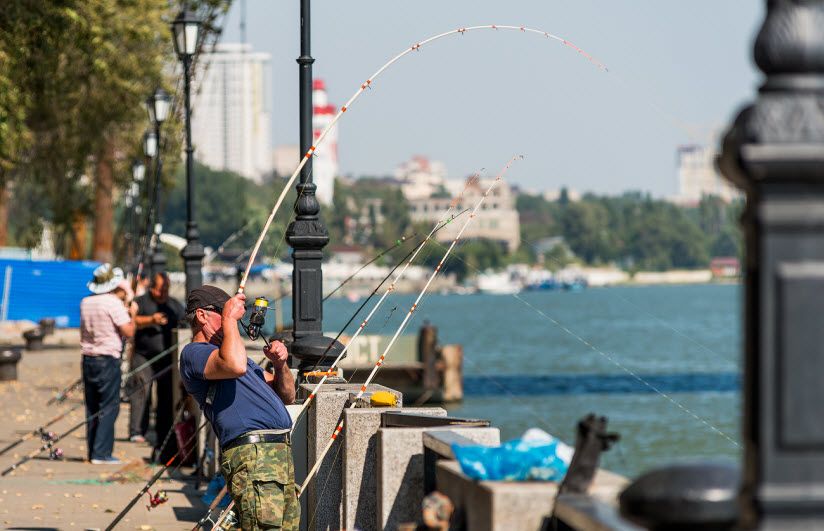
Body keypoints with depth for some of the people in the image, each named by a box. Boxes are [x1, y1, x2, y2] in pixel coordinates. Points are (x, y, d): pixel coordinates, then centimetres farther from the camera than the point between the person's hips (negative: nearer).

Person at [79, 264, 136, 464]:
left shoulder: (86, 302, 10)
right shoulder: (114, 303, -11)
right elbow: (128, 331, -13)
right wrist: (132, 314, 6)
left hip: (88, 358, 7)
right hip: (108, 359, -7)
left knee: (92, 407, 12)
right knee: (109, 407, -3)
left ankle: (92, 451, 14)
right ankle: (102, 453, -8)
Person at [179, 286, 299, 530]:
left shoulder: (230, 351, 31)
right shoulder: (193, 353, 1)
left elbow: (287, 396, 30)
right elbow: (235, 366, -22)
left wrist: (280, 365, 10)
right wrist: (229, 319, -9)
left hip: (281, 453, 9)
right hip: (252, 454, -9)